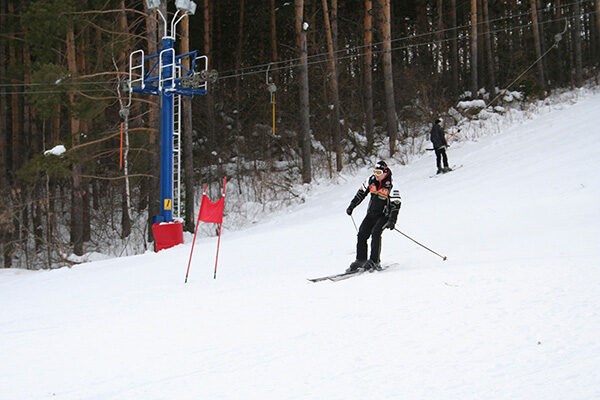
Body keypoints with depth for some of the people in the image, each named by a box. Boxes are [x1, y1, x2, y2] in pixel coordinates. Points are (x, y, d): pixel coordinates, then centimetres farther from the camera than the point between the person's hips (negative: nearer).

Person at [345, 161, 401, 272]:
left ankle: (374, 261, -23)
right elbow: (361, 193, 14)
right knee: (361, 235, -5)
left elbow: (396, 205, -19)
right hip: (371, 214, 6)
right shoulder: (371, 180, 0)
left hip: (384, 215, -6)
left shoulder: (390, 186, -18)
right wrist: (352, 206, 15)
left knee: (375, 233, -25)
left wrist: (392, 221, -27)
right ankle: (360, 260, 4)